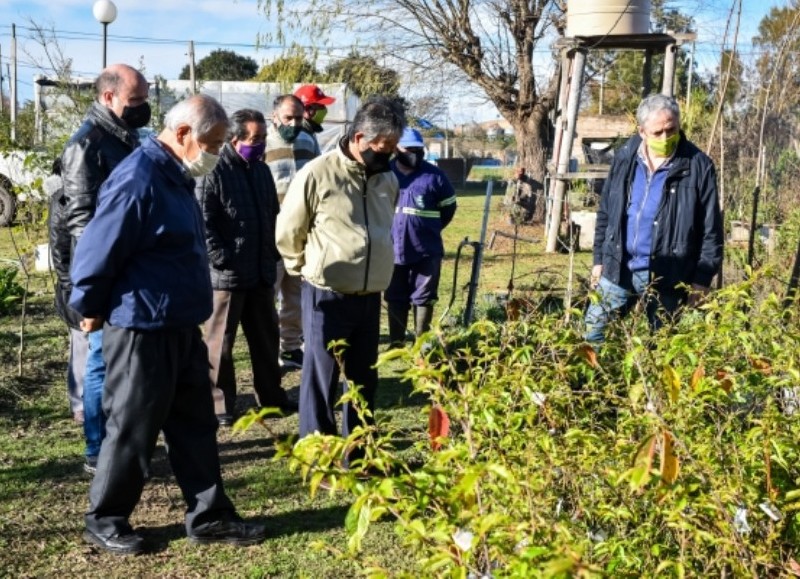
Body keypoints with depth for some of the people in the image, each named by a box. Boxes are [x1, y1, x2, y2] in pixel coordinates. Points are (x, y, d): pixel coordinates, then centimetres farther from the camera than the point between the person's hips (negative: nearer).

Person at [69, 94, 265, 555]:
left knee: (195, 424, 13)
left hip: (181, 328, 9)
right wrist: (91, 309, -6)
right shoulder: (138, 181, -22)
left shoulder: (176, 177, 10)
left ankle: (209, 515, 23)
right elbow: (97, 251, -19)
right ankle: (105, 521, 23)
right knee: (133, 430, 5)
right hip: (142, 330, -9)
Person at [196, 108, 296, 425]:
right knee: (221, 342, 4)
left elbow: (273, 214, 20)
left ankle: (270, 395, 28)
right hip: (226, 274, -7)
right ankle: (221, 403, 14)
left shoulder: (261, 170, 12)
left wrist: (274, 252, 10)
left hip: (262, 271, 7)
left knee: (266, 336, 16)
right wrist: (221, 257, -18)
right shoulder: (215, 171, -13)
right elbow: (202, 221, -17)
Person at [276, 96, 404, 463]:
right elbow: (288, 233, -4)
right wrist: (312, 271, 8)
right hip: (327, 298, -6)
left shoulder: (387, 179, 6)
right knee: (321, 380, 4)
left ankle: (357, 455, 29)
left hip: (370, 298, 6)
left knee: (364, 379, 15)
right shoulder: (318, 174, -14)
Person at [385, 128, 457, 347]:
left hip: (427, 250, -1)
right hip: (393, 249, 1)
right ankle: (396, 343, 19)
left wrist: (430, 230, 9)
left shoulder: (434, 176, -2)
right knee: (395, 298, 10)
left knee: (423, 298, 5)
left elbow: (449, 207, 10)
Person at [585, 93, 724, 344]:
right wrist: (599, 258, 9)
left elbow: (711, 228, -5)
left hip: (666, 277, -3)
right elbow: (605, 212, 11)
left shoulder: (698, 166, -8)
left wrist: (702, 277, -8)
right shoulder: (625, 158, 3)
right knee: (593, 332, 7)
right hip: (618, 269, 3)